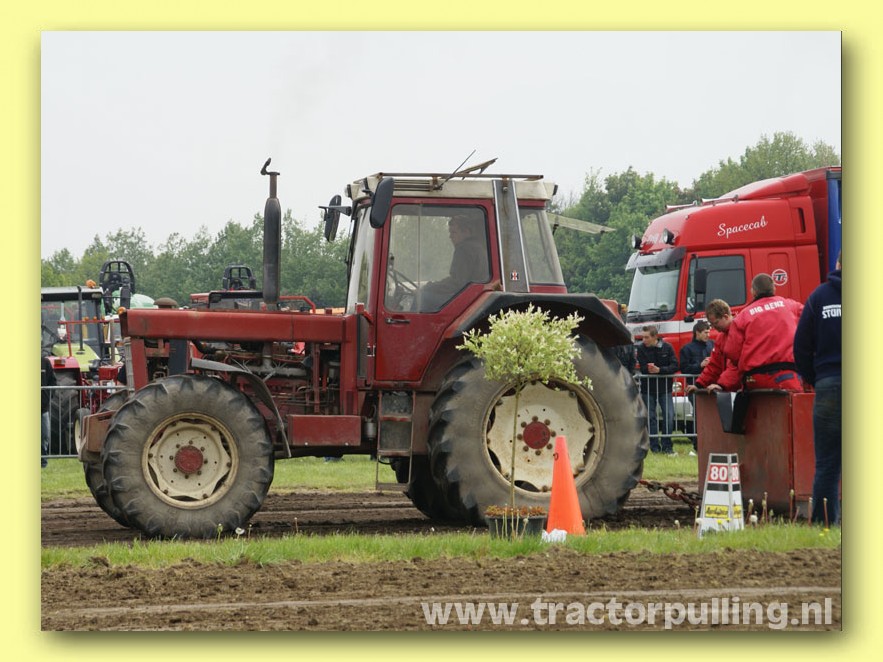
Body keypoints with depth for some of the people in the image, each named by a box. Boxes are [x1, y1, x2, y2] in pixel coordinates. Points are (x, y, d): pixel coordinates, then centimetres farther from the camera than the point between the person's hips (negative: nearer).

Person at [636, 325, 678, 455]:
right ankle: (655, 447, 7)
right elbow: (643, 368, -11)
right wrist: (650, 369, -32)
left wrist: (659, 370, -22)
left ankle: (666, 446, 4)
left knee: (669, 416, -5)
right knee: (650, 418, 1)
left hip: (664, 388, 0)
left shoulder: (667, 348, -3)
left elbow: (674, 366, -8)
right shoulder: (641, 349, -4)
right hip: (648, 388, 0)